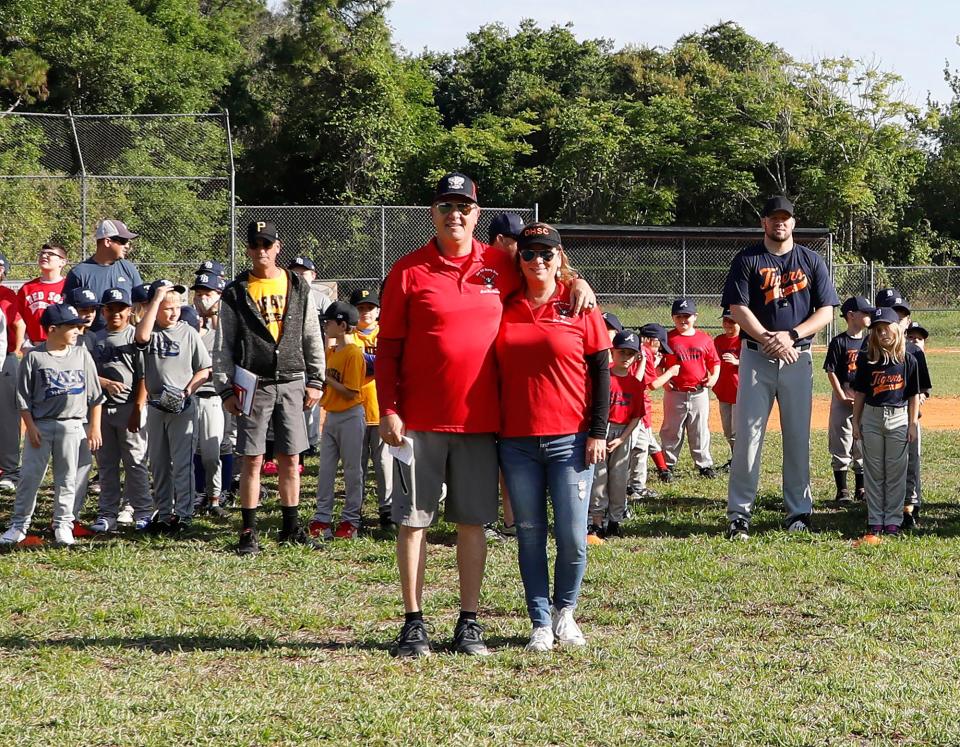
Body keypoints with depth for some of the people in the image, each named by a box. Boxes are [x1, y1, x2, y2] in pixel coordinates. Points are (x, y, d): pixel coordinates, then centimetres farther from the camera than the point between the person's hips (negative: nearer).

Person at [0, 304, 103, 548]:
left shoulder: (81, 354, 4)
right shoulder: (34, 357, -4)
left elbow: (94, 395, 7)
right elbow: (23, 397, -2)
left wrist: (94, 427, 3)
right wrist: (31, 427, -8)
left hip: (72, 425, 2)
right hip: (40, 425, -2)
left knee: (66, 477, 6)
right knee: (30, 476, -1)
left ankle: (63, 525, 15)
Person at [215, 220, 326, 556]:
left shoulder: (298, 288, 9)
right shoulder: (235, 293, 3)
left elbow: (312, 338, 11)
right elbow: (223, 346, 3)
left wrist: (315, 381, 5)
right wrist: (226, 389, -4)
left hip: (291, 383, 2)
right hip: (253, 386, -2)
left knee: (290, 459, 5)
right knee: (252, 460, -1)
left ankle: (291, 527, 15)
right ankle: (249, 531, 6)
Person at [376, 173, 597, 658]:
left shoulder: (499, 267, 8)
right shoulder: (408, 272, 1)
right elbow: (388, 348, 1)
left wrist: (576, 281, 5)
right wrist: (388, 409, -7)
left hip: (480, 419, 2)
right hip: (420, 421, -2)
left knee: (473, 522, 5)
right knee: (412, 521, 0)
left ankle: (469, 623, 12)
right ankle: (414, 624, 6)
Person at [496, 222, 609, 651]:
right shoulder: (505, 309, 9)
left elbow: (601, 371, 2)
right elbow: (495, 373, 12)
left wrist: (598, 432, -5)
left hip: (570, 439, -2)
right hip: (517, 441, 2)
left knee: (572, 535, -4)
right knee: (529, 534, 4)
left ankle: (565, 612, 18)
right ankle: (541, 623, 12)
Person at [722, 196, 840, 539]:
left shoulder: (812, 261, 9)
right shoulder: (747, 260, 4)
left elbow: (826, 311, 3)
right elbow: (738, 308, -4)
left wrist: (790, 336, -11)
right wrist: (768, 339, -17)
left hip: (798, 357, 2)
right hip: (756, 357, -2)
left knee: (798, 436, 4)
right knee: (748, 435, -5)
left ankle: (799, 511, 12)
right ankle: (739, 514, -2)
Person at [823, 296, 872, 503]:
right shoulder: (839, 342, -6)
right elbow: (831, 372, -8)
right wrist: (843, 397, -12)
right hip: (843, 398, -5)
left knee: (863, 445, 9)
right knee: (841, 446, -1)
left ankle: (860, 489, 18)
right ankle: (842, 490, 5)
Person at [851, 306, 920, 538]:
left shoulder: (908, 361, -2)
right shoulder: (867, 360, 0)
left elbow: (914, 395, 2)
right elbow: (860, 393, 5)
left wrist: (912, 424, -1)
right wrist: (856, 422, 2)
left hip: (899, 418, -1)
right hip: (871, 417, 1)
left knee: (896, 471, 3)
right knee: (873, 472, 5)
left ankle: (893, 519, 9)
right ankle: (875, 520, 11)